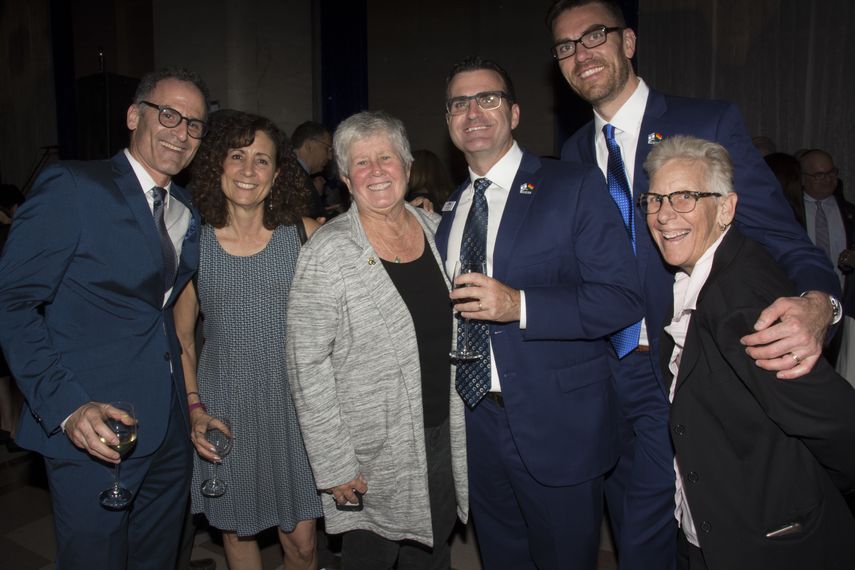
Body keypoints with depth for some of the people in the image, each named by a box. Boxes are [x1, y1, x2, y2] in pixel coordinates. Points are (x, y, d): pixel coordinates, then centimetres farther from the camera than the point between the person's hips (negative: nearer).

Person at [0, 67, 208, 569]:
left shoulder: (187, 212, 10)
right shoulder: (72, 187, -10)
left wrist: (190, 403, 6)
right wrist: (66, 405, -22)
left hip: (170, 433, 6)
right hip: (94, 433, -6)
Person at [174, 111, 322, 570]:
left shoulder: (306, 234, -2)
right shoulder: (192, 243, 0)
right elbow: (182, 339, 7)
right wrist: (194, 409, -1)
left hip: (293, 401, -1)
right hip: (224, 406, 1)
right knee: (235, 532, 16)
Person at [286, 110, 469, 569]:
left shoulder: (436, 229, 2)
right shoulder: (327, 254, -16)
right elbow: (307, 364, -15)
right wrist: (334, 466, -15)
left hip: (444, 437, 5)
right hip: (374, 458, -5)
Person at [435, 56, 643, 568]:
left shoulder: (575, 187, -9)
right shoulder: (451, 207, 10)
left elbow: (623, 298, -17)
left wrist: (519, 305, -26)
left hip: (557, 427, -5)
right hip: (477, 424, 6)